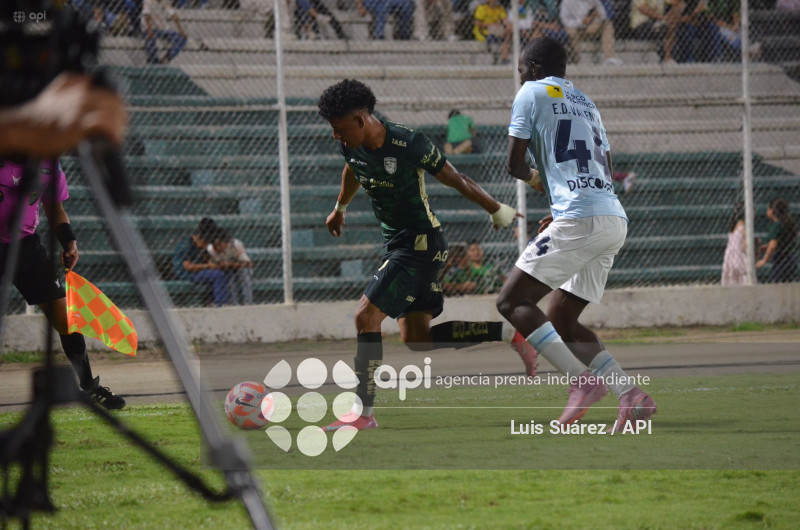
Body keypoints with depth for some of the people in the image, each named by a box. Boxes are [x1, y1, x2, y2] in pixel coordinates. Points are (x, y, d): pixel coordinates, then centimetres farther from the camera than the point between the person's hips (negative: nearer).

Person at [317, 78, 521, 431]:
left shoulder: (408, 144, -21)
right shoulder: (352, 146, 0)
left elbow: (455, 179, -12)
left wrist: (497, 210, -4)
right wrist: (340, 209, 41)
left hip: (420, 242, -8)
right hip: (396, 243, 8)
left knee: (366, 316, -16)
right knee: (416, 339, 6)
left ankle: (363, 411, -12)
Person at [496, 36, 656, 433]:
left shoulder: (533, 93, 3)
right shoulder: (585, 102, 26)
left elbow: (514, 163, 1)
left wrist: (533, 178, 22)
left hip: (579, 220, -8)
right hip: (615, 221, 8)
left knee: (512, 301, -4)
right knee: (560, 321, 14)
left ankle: (581, 381, -19)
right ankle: (631, 395, -2)